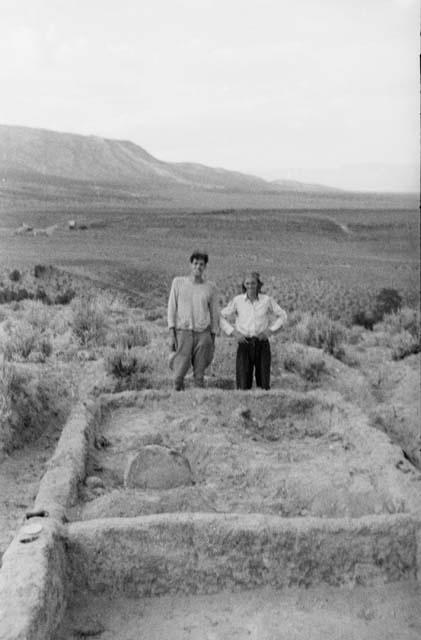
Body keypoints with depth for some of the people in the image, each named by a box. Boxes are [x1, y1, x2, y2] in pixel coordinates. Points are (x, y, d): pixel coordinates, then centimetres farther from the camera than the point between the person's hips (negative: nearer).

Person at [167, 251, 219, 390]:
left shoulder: (210, 287, 9)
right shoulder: (178, 282, 7)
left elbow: (214, 314, 13)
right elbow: (172, 308, 6)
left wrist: (213, 339, 10)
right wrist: (171, 334, -2)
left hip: (203, 333, 1)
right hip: (183, 331, -1)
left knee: (199, 375, 1)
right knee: (179, 374, -6)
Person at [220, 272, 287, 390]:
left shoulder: (267, 300, 1)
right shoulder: (237, 300, 0)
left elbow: (282, 316, 11)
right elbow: (222, 317, 7)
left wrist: (270, 330, -2)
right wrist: (234, 332, -5)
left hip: (262, 344, 1)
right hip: (244, 344, -1)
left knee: (264, 384, 4)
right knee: (243, 385, -5)